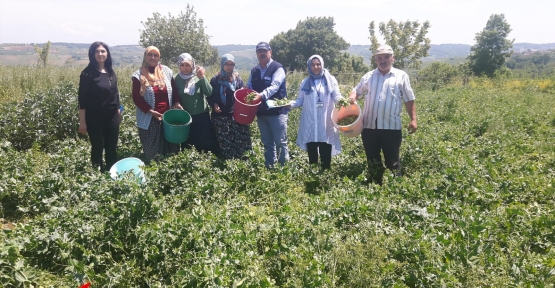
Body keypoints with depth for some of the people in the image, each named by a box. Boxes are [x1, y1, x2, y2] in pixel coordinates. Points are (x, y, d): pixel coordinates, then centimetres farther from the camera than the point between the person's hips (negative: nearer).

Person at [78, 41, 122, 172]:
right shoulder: (88, 73, -10)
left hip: (112, 116, 5)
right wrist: (82, 122, -11)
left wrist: (118, 111, 15)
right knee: (97, 148, 6)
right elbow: (82, 99, -10)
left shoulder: (111, 71, 6)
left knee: (112, 148, 10)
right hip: (95, 117, -5)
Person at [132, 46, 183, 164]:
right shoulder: (139, 75, -5)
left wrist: (177, 103, -3)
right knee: (151, 151, 5)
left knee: (170, 147, 12)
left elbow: (174, 90, 13)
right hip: (149, 119, -3)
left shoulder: (166, 71, 4)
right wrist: (150, 111, -14)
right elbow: (136, 97, -7)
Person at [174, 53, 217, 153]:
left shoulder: (198, 77, -8)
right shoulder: (176, 79, -4)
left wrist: (202, 77, -26)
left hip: (202, 115, -1)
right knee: (187, 144, 15)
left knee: (207, 142, 6)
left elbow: (209, 93, -18)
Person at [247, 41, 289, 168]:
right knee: (267, 143, 13)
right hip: (261, 112, 6)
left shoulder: (278, 68, -5)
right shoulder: (254, 71, 14)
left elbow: (275, 86, -20)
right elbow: (249, 87, 10)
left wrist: (262, 95, -37)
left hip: (277, 111, -6)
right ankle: (269, 167, 22)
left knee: (280, 142, -3)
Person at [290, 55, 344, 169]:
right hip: (310, 124, 2)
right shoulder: (305, 82, 13)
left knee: (325, 155, -2)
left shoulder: (330, 80, 8)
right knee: (312, 154, 5)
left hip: (326, 124, -2)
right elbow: (300, 101, 9)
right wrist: (291, 104, -11)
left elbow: (337, 96, 1)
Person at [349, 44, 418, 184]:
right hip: (369, 126, 3)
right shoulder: (368, 76, 12)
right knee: (372, 161, 12)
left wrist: (413, 119, -2)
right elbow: (357, 90, 15)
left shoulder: (401, 76, 5)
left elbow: (409, 100, 5)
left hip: (391, 127, -3)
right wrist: (352, 97, -9)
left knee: (392, 161, 3)